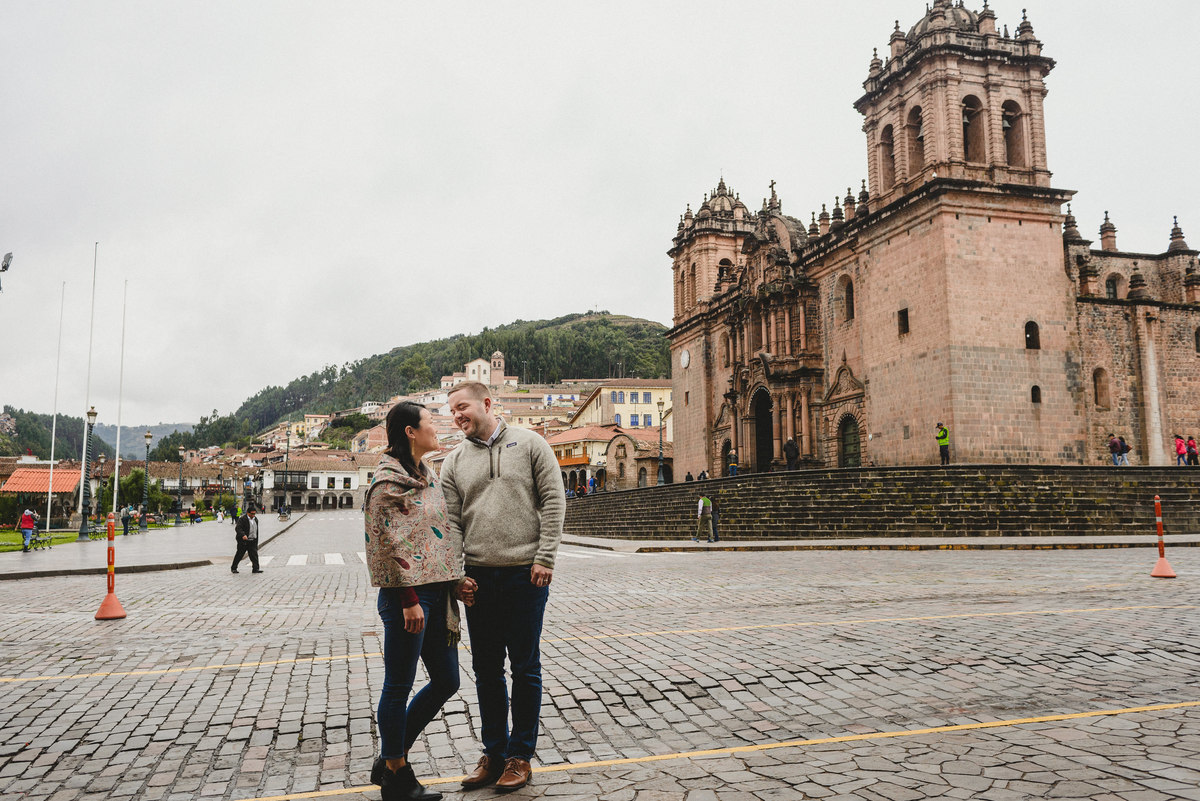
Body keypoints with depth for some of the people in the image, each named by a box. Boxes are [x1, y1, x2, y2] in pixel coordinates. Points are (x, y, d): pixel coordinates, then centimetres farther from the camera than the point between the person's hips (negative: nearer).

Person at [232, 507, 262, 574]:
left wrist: (256, 542, 19)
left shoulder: (255, 519, 12)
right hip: (243, 541, -5)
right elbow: (237, 528, -23)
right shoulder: (242, 519, -11)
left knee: (254, 554, -4)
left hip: (252, 541, 5)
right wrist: (243, 535, -40)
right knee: (239, 554, 5)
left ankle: (256, 568, -7)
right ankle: (233, 568, 20)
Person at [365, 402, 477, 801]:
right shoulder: (388, 481, -11)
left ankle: (390, 760, 29)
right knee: (399, 688, 5)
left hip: (437, 593, 9)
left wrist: (456, 581, 13)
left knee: (446, 681, 14)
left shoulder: (428, 476, 16)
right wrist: (409, 599, -18)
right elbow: (388, 544, -16)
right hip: (406, 596, -9)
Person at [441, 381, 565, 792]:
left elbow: (553, 502, -4)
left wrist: (545, 558, -10)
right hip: (478, 578, 3)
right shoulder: (454, 462, 9)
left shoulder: (530, 444, 0)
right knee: (486, 670, 11)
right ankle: (494, 753, 25)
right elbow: (450, 522, 5)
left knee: (525, 669, 6)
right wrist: (457, 573, -6)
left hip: (525, 575, -3)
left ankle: (521, 755, 20)